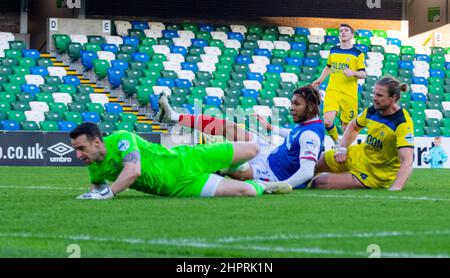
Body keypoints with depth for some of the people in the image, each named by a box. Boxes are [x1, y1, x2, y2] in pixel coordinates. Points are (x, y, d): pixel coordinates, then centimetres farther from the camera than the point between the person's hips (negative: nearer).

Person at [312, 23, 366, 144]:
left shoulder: (357, 53, 1)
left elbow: (363, 74, -1)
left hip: (349, 94, -2)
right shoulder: (333, 51, 13)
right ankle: (336, 142, 10)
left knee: (347, 125, 3)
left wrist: (353, 73, -20)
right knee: (327, 121, -16)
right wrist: (320, 80, 20)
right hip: (332, 91, 2)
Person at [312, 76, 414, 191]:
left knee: (318, 183, -12)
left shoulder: (403, 124, -29)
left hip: (376, 175, -7)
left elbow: (407, 162, -37)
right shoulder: (372, 110, -6)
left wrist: (395, 189, -50)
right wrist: (342, 148, 3)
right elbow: (353, 127, 17)